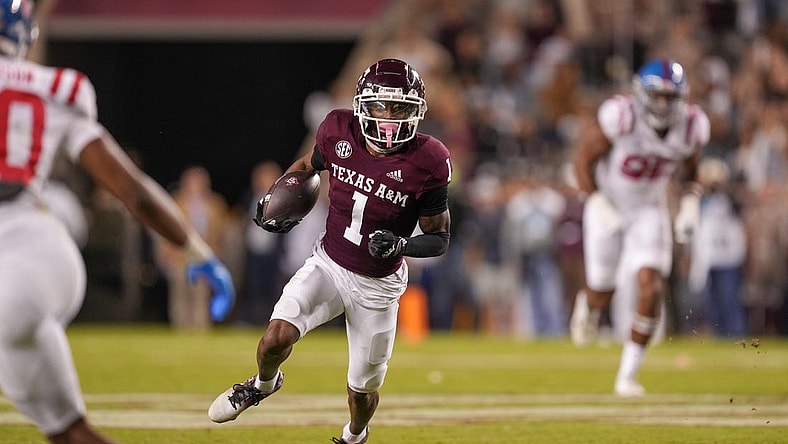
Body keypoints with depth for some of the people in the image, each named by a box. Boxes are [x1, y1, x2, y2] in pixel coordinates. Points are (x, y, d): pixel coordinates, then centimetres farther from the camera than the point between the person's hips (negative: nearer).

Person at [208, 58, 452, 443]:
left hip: (377, 285, -2)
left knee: (363, 388, 11)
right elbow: (308, 164, 12)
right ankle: (263, 384, 17)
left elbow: (439, 238, -10)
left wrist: (400, 245, -29)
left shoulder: (425, 163, -21)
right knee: (277, 337, -20)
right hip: (328, 265, 2)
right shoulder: (340, 133, -13)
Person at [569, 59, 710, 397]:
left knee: (651, 288, -15)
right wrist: (598, 204, -25)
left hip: (649, 210, 2)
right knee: (603, 294, 8)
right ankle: (587, 305, 49)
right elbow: (584, 159, -16)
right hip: (608, 207, -2)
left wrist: (690, 205, -11)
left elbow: (689, 172, 6)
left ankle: (628, 374, -5)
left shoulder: (691, 126, -13)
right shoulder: (621, 116, -27)